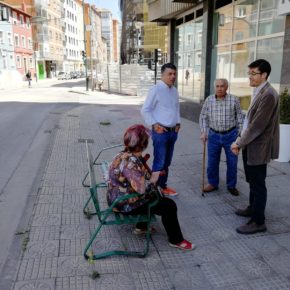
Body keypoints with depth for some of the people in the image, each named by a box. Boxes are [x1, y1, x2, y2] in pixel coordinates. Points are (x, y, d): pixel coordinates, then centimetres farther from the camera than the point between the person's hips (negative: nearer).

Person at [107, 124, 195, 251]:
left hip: (119, 198, 10)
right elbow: (140, 189, -35)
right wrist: (151, 180, -16)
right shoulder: (130, 161, -29)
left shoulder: (125, 155, 2)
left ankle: (141, 227, 34)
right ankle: (176, 240, 13)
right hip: (126, 204, -10)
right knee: (169, 205, -5)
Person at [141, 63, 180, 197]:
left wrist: (178, 122, 10)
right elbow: (145, 110, -13)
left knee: (167, 163, 16)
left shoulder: (174, 90, 11)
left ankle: (163, 187, 30)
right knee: (159, 163, -4)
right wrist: (155, 125, -16)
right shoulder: (156, 89, -12)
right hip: (160, 132, -7)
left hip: (173, 131, 8)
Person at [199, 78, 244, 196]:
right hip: (214, 135, 1)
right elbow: (203, 117, 7)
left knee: (232, 162, 8)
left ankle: (231, 185, 25)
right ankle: (213, 183, 28)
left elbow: (239, 117, 2)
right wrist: (203, 132, 0)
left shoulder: (234, 100, -7)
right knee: (212, 162, 9)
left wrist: (238, 133, 1)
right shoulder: (208, 100, -2)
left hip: (230, 135, -1)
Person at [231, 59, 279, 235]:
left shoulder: (268, 95, -21)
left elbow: (258, 125, -23)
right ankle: (253, 208, 39)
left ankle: (258, 222, 13)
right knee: (253, 181, 22)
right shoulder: (259, 92, 11)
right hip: (251, 145, 9)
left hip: (258, 148, -9)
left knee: (258, 184, 1)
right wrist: (242, 141, 12)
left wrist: (239, 143, -15)